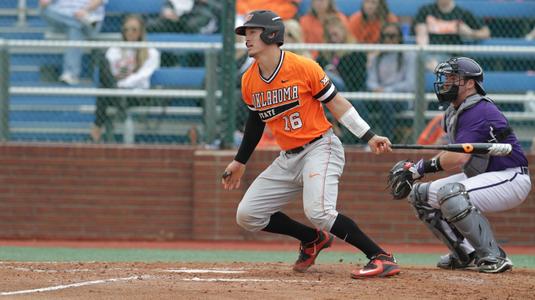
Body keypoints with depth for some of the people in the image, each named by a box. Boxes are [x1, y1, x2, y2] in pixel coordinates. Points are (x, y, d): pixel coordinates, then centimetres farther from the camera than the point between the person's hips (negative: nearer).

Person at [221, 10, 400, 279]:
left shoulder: (303, 68, -14)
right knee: (246, 215, 4)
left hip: (321, 148, -7)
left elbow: (336, 103, -8)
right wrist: (240, 162, 26)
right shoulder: (249, 81, 3)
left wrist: (369, 137, -13)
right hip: (288, 159, 7)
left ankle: (382, 258, -23)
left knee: (318, 211, -31)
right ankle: (313, 239, 21)